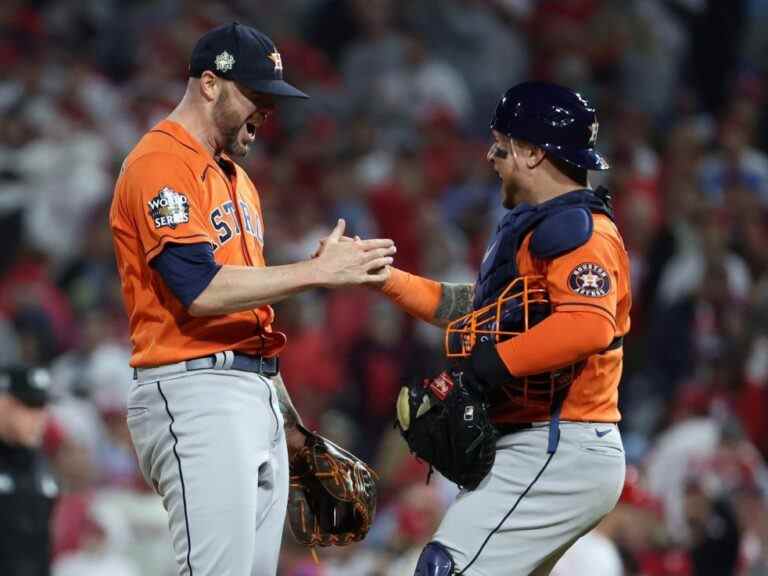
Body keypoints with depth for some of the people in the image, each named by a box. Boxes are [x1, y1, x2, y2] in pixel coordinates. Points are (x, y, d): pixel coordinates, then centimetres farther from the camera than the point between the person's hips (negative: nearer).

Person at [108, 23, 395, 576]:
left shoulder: (235, 178, 23)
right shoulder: (161, 165, -8)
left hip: (258, 399, 10)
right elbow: (200, 291, -20)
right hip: (196, 393, -10)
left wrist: (286, 415, 23)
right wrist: (318, 270, -17)